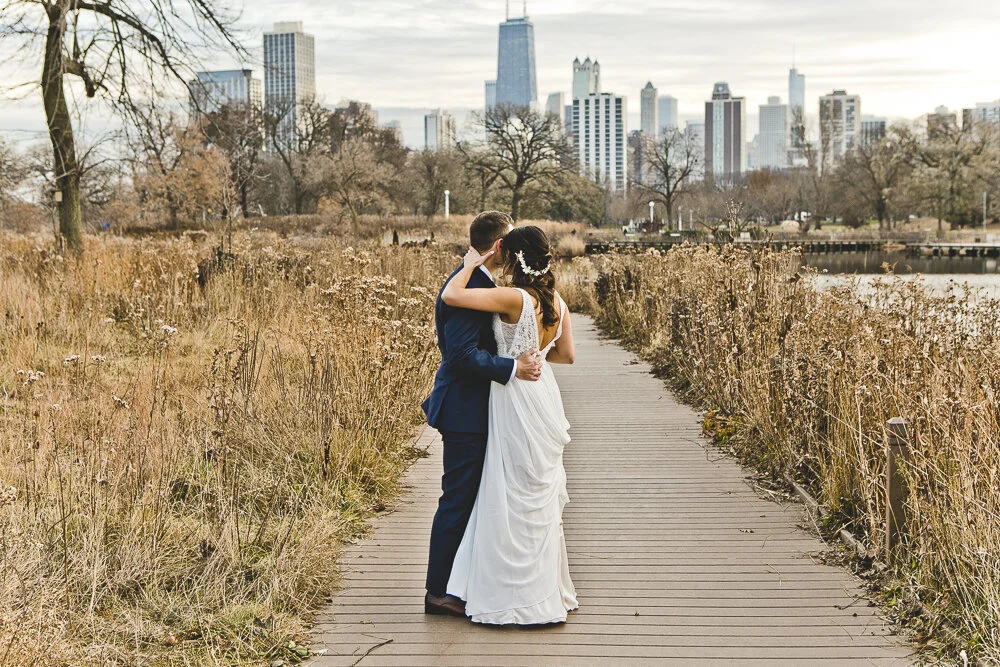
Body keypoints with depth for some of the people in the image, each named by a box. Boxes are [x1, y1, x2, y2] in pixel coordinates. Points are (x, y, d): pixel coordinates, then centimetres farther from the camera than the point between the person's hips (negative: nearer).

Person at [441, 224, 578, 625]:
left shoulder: (514, 298, -19)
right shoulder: (556, 302, 4)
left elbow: (450, 295, -24)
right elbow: (567, 355, 13)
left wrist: (471, 264, -9)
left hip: (517, 402, -8)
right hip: (542, 393, 8)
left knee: (514, 500, 1)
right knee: (540, 500, 17)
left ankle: (522, 598, 8)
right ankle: (549, 590, 27)